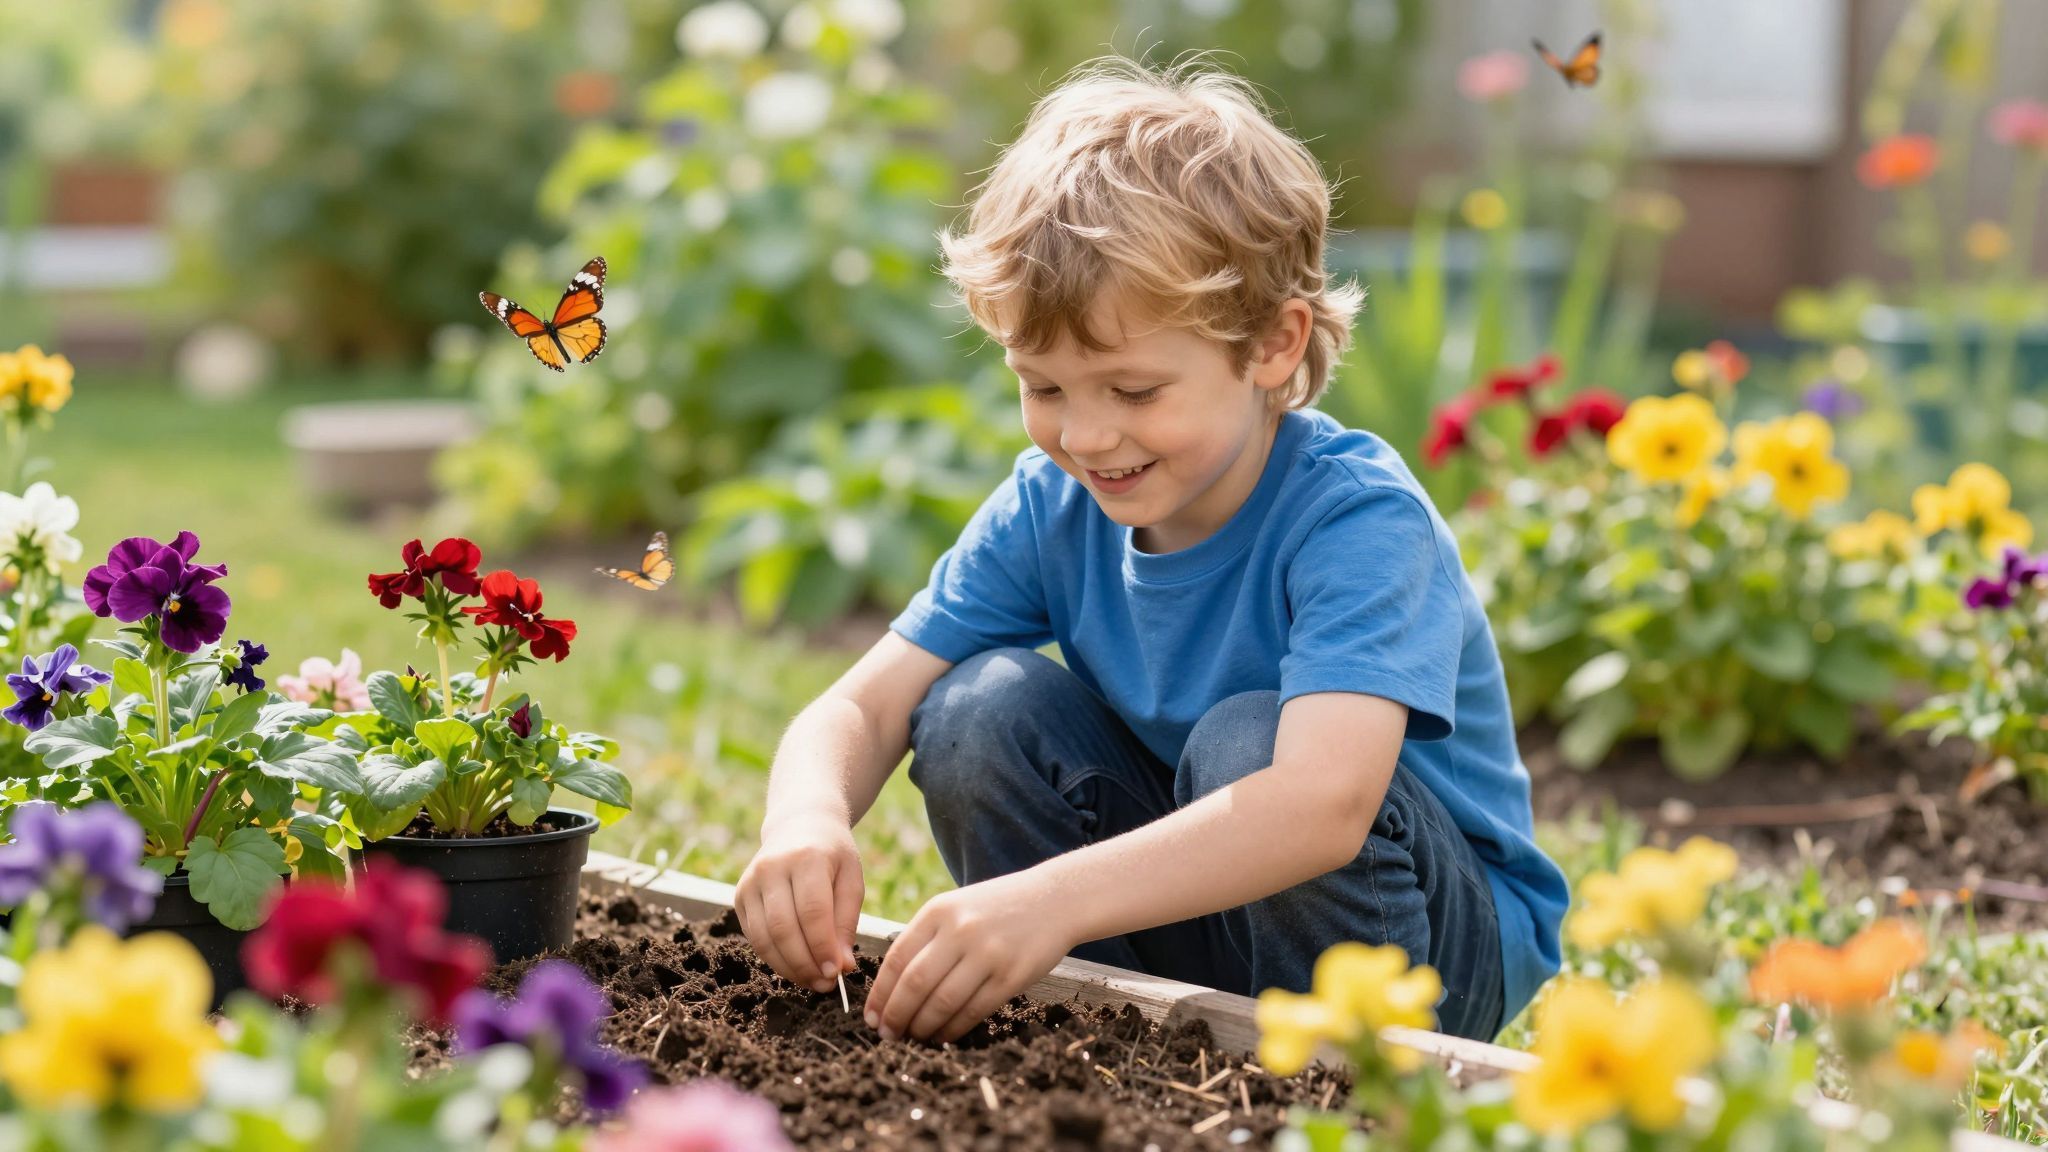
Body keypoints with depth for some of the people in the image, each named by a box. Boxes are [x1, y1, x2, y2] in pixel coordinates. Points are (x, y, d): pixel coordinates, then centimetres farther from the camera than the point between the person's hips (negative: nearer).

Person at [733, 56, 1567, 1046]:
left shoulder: (1359, 520, -27)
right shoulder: (1050, 508, -7)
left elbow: (1325, 805, -43)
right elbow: (862, 708, -11)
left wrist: (1052, 901, -55)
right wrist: (805, 820, -37)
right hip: (1186, 905, 5)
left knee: (1246, 738, -32)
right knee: (979, 711, -15)